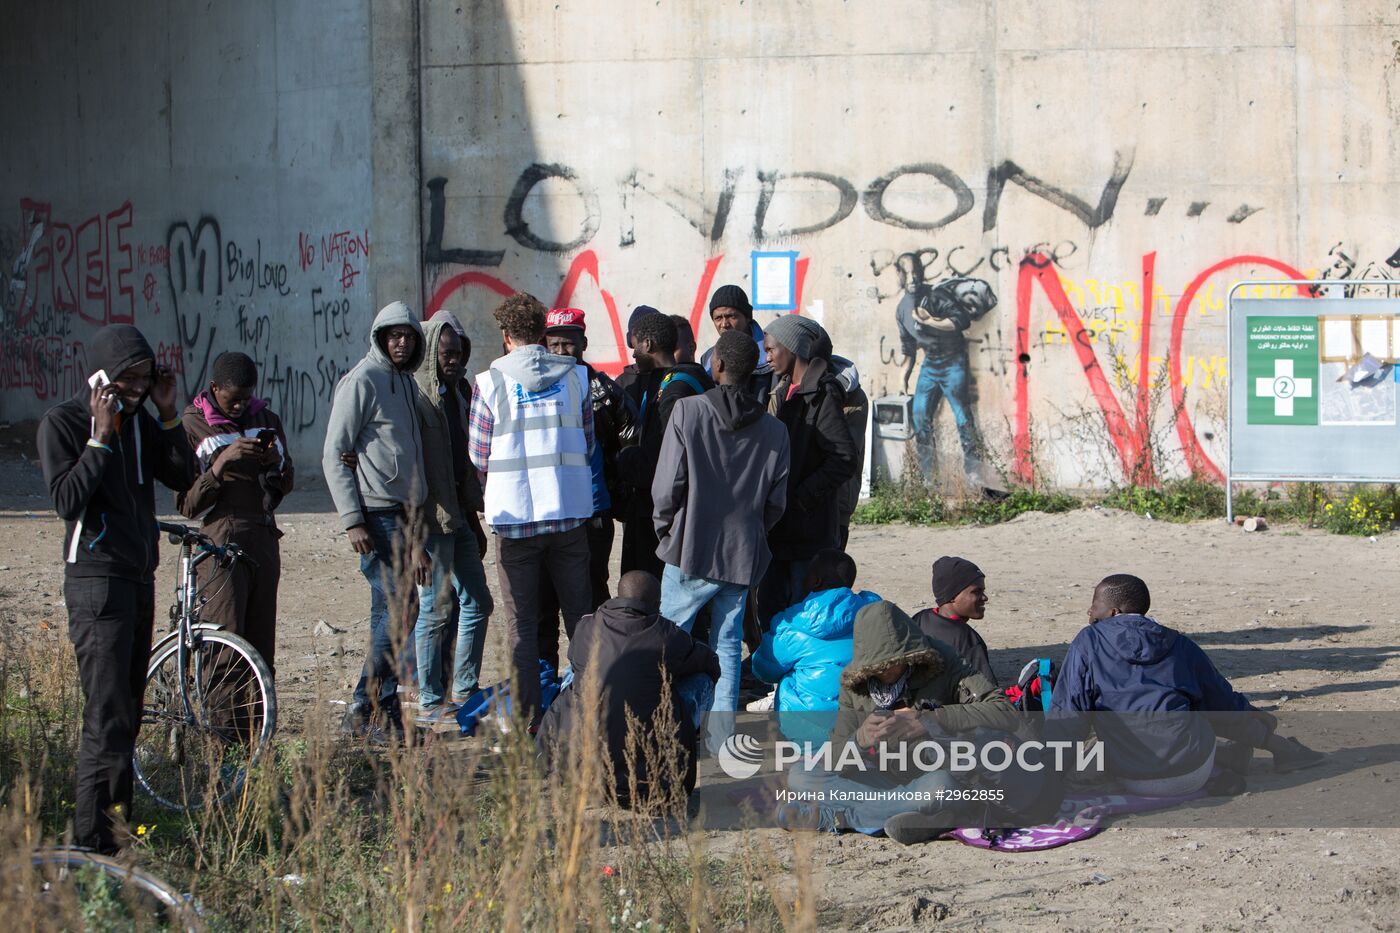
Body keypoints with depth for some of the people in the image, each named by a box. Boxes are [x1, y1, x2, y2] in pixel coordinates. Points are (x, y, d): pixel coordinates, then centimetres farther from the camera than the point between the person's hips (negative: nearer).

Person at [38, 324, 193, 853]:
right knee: (108, 717, -13)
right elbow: (67, 500, -18)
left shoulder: (138, 420, 11)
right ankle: (92, 838, -14)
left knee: (128, 711, 12)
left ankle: (118, 822, 19)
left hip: (140, 579, 8)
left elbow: (182, 477, 7)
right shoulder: (63, 422, -8)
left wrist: (168, 417, -2)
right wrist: (102, 437, -20)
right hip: (97, 583, -8)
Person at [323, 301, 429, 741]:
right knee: (395, 611, -12)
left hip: (402, 513, 8)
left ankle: (385, 712, 13)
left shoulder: (406, 382, 18)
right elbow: (334, 455, -11)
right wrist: (352, 519, -17)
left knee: (392, 615, 9)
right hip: (375, 514, -8)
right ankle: (365, 709, -8)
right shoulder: (361, 381, -8)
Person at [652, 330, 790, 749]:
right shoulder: (774, 430, 1)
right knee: (727, 645, 11)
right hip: (743, 556, 4)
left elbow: (667, 485, -10)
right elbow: (776, 501, 5)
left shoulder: (688, 411, -10)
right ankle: (721, 735, 9)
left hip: (691, 550, -4)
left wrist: (665, 527, 7)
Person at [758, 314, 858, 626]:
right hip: (779, 527, 9)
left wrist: (802, 496, -17)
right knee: (769, 608, 11)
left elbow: (845, 459, -19)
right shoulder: (786, 391, 15)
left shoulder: (821, 394, -13)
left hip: (809, 527, -9)